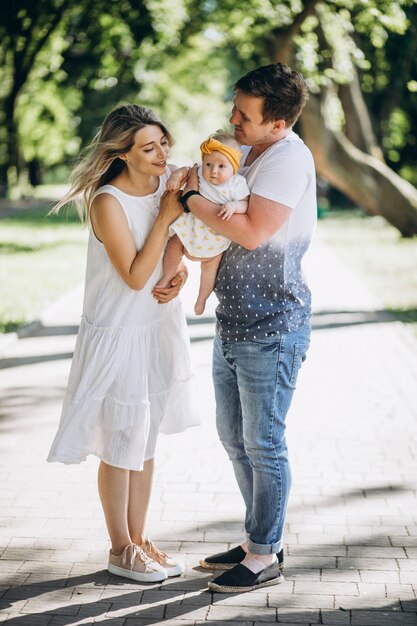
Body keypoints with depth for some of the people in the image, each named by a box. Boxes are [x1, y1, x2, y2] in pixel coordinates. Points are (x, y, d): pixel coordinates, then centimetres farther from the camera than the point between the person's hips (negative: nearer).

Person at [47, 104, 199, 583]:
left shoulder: (166, 182, -1)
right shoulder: (108, 202, -21)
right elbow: (135, 276, -23)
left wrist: (179, 275, -8)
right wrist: (165, 217, -24)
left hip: (159, 328, 7)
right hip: (119, 335, -7)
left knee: (146, 441, 16)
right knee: (121, 445, 5)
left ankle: (138, 537, 29)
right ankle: (120, 550, 20)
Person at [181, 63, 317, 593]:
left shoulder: (288, 158, -16)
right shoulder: (245, 153, 12)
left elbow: (252, 232, -24)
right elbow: (207, 226, 16)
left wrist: (192, 198, -13)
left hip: (271, 327, -9)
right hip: (232, 323, 9)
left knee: (263, 444, 0)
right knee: (234, 437, 17)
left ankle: (265, 557, 13)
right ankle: (257, 539, 30)